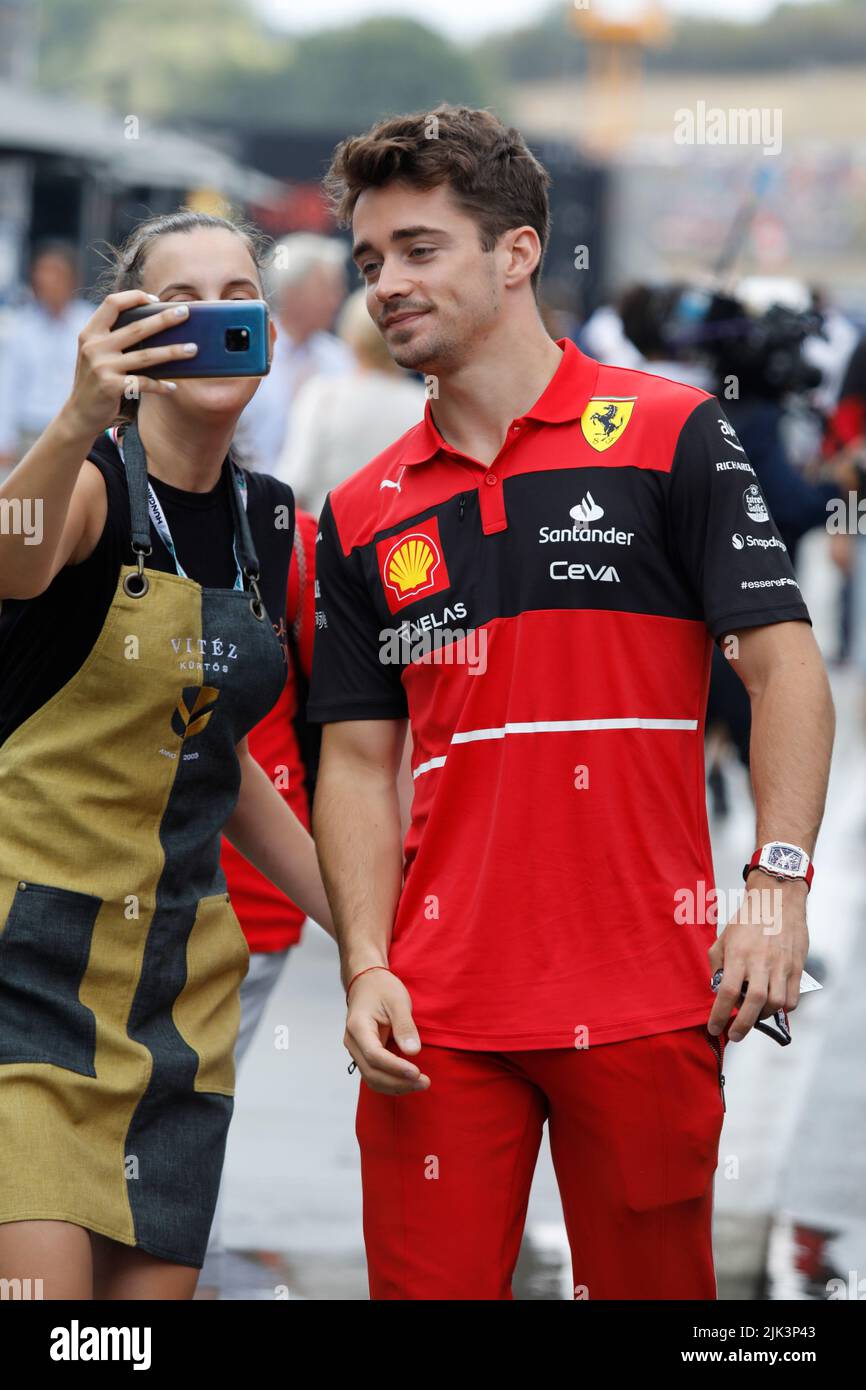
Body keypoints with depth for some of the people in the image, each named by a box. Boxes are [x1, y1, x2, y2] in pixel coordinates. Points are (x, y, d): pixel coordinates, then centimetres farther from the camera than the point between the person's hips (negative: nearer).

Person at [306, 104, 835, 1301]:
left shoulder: (668, 434, 1)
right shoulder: (363, 515, 12)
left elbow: (785, 664, -2)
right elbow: (360, 758, 12)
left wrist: (778, 889, -13)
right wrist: (367, 968, -1)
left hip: (647, 997, -3)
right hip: (437, 1013, 3)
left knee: (653, 1285, 4)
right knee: (427, 1286, 0)